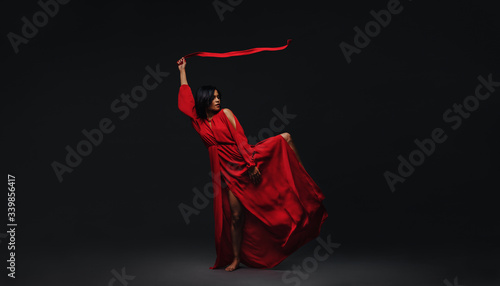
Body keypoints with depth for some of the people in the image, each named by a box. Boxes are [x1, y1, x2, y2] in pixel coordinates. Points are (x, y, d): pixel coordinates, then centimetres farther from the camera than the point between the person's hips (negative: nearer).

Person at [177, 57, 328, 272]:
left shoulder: (225, 114, 2)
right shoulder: (197, 121, 5)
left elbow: (240, 139, -5)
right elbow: (185, 97, 7)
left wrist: (251, 163, -13)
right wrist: (182, 71, 15)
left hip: (246, 157, 0)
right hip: (229, 171, 0)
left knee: (284, 138, -13)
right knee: (236, 217, -1)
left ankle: (304, 179, 0)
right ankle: (236, 259, 12)